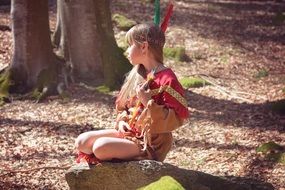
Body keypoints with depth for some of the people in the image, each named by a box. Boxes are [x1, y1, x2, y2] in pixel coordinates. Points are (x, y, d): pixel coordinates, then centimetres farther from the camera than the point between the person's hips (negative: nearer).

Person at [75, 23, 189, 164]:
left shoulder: (167, 79, -17)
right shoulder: (136, 74, 10)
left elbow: (175, 119, -22)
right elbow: (123, 105, 22)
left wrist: (148, 102, -26)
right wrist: (121, 121, 2)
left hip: (150, 143, -8)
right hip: (130, 133, 8)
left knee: (101, 147, -26)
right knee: (82, 142, -3)